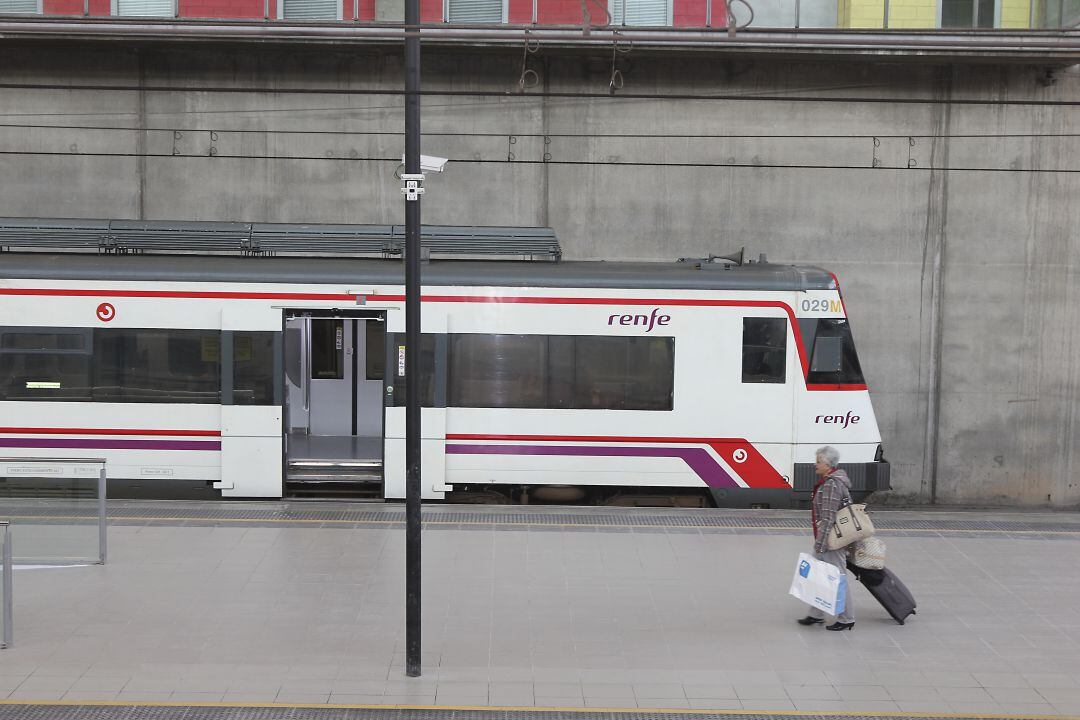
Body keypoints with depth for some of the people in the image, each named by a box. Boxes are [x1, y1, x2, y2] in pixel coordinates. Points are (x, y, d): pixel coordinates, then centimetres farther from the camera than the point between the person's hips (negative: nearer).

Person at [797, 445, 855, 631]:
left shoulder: (832, 485, -21)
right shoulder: (829, 481, 12)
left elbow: (828, 518, -24)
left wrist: (819, 544, -22)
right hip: (826, 539, 11)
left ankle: (846, 619, 7)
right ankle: (816, 615, 24)